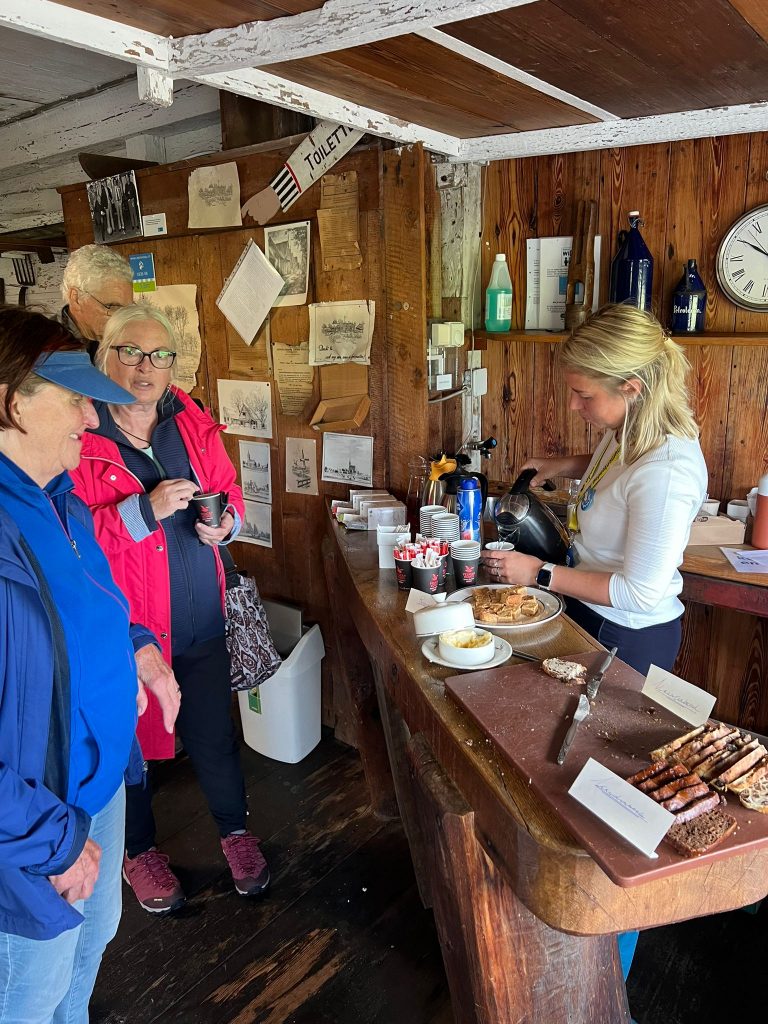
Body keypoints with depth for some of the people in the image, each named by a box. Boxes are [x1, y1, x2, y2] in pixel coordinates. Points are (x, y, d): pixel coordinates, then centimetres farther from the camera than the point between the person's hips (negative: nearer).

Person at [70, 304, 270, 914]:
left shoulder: (193, 422, 2)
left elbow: (229, 489, 12)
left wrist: (224, 521, -9)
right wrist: (146, 509, -26)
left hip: (200, 615, 4)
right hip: (124, 622, -3)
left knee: (214, 733, 17)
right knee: (131, 735, 17)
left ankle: (235, 830, 44)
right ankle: (139, 848, 44)